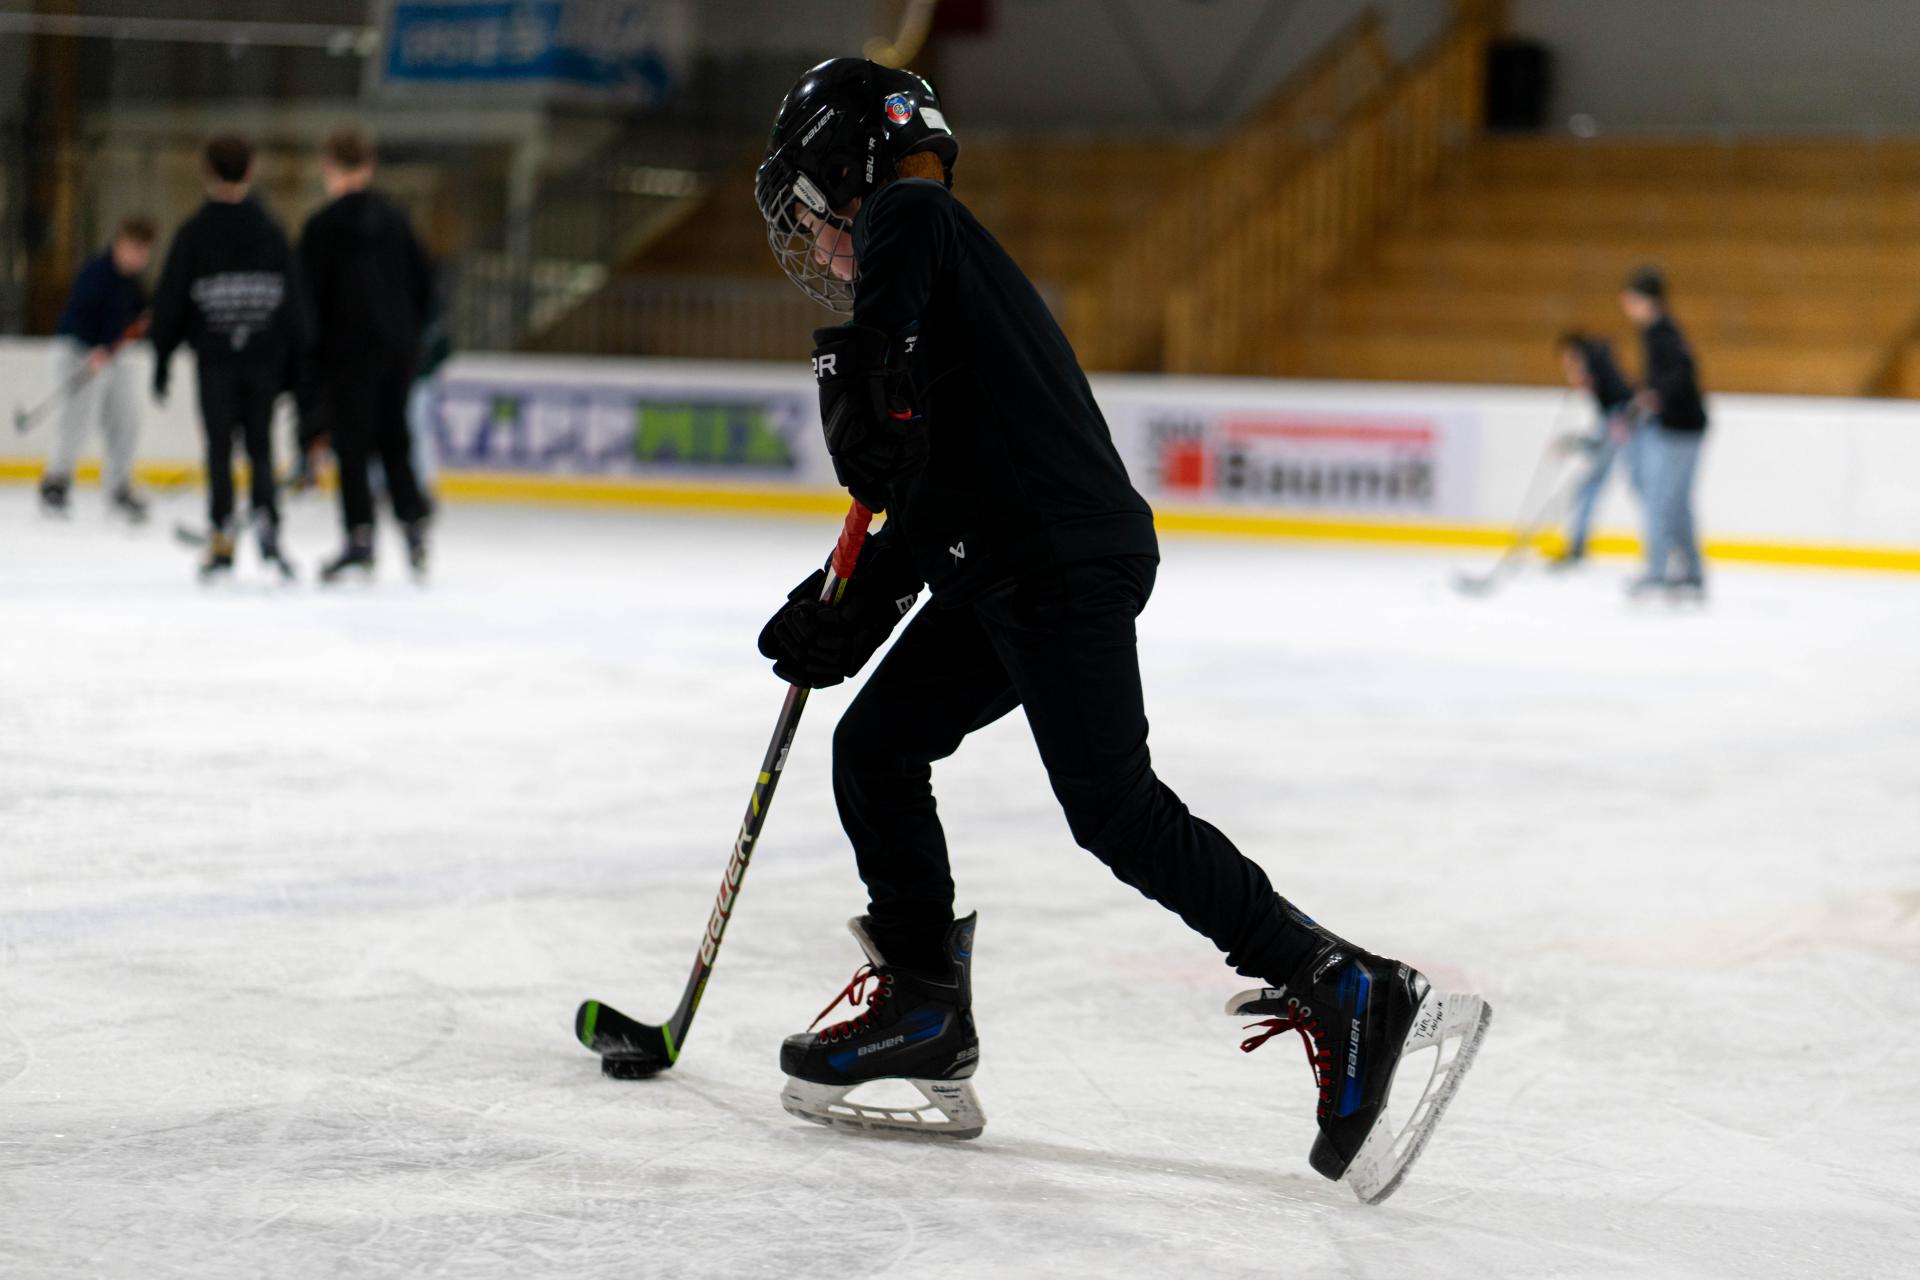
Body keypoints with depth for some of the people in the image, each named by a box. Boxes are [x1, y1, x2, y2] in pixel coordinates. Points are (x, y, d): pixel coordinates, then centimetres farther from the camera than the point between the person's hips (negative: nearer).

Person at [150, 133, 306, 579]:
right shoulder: (271, 232, 2)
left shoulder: (194, 233, -4)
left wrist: (162, 359, 5)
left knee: (220, 448, 4)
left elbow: (170, 301, -3)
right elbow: (294, 302, 4)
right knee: (260, 446, 10)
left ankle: (222, 541, 1)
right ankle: (265, 518, -8)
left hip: (215, 357, -1)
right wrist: (294, 365, 11)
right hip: (264, 357, 2)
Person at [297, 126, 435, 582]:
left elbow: (310, 297, -7)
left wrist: (308, 365, -2)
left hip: (348, 348, -5)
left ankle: (360, 534, -9)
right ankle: (414, 523, 8)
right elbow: (423, 281, 12)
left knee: (351, 446, -2)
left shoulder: (321, 227, -6)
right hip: (399, 347, 5)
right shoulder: (395, 218, 8)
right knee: (394, 440, 14)